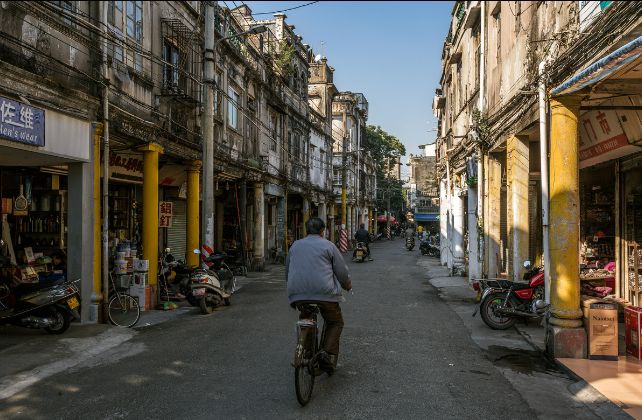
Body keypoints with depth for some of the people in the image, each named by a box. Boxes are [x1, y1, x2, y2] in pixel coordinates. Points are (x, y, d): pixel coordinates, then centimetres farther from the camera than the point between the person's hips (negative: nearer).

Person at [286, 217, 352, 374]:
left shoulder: (295, 245, 16)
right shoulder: (328, 246, 3)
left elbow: (287, 271, 25)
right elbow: (342, 271, 3)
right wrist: (348, 285, 23)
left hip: (298, 294, 4)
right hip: (324, 292, -4)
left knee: (303, 320, 27)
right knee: (335, 323, 14)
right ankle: (328, 354, -4)